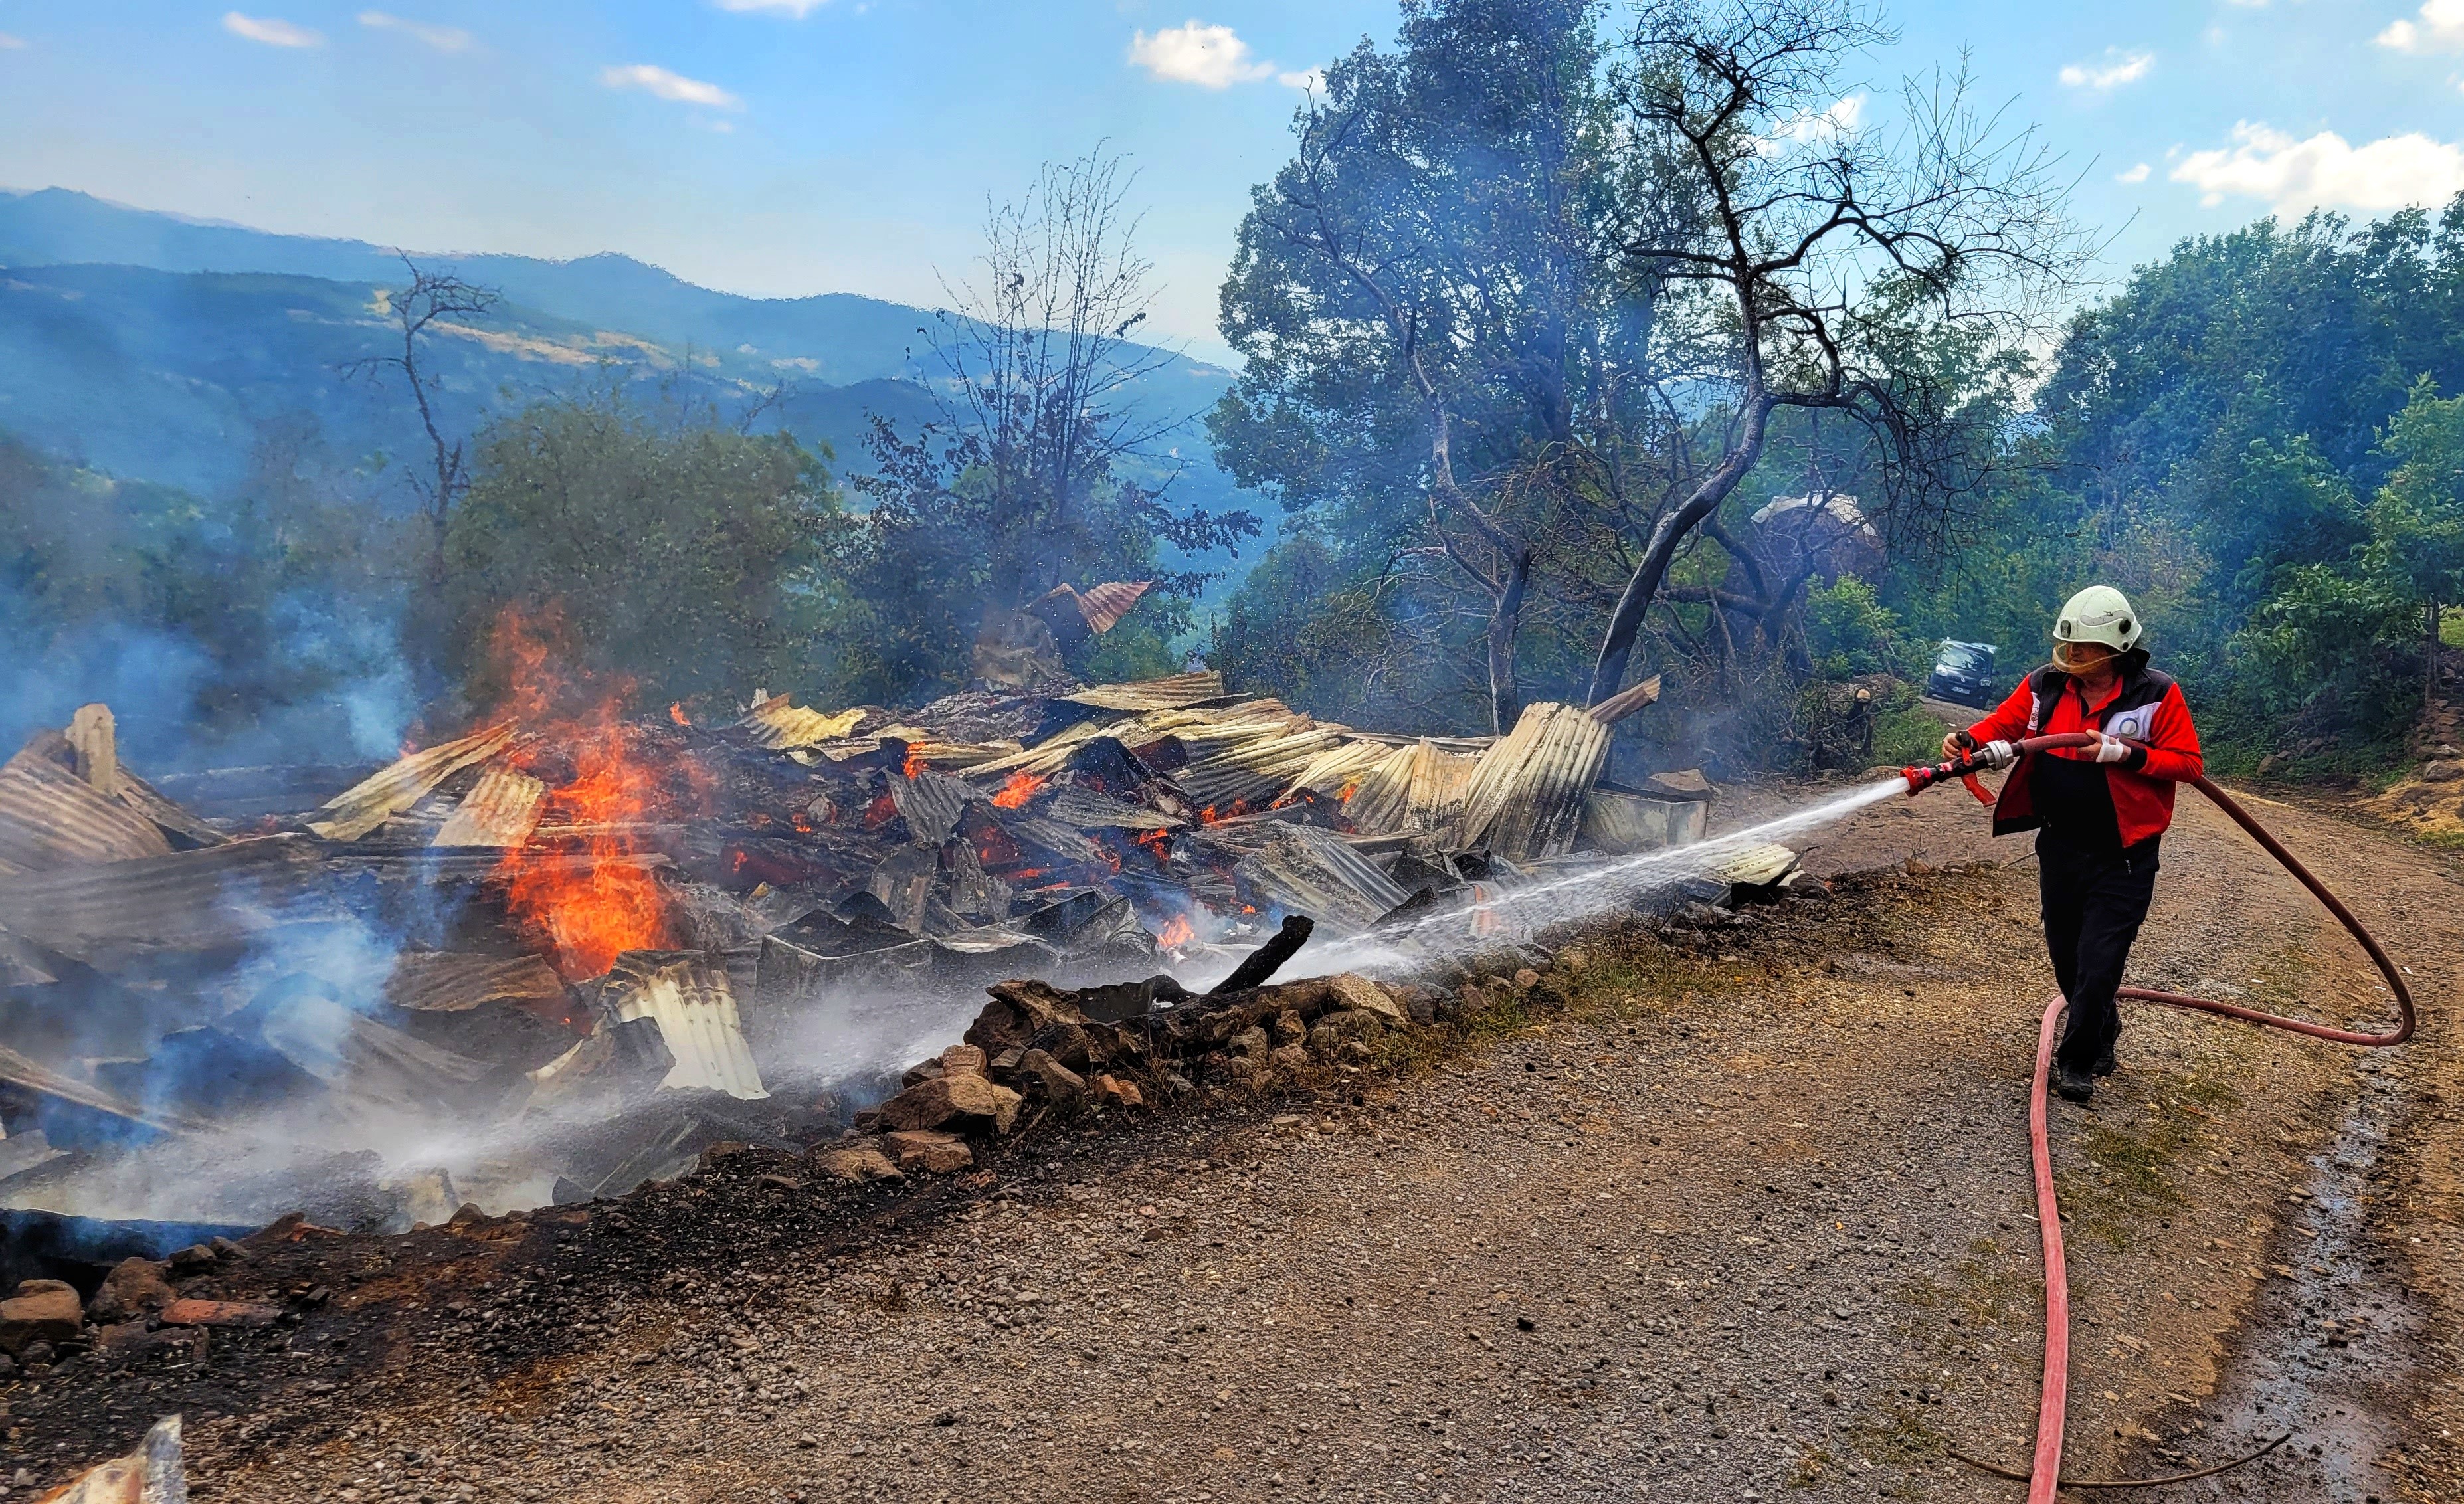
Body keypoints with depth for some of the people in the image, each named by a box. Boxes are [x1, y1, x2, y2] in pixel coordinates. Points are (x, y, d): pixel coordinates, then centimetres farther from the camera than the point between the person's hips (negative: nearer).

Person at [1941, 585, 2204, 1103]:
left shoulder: (2157, 695, -9)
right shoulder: (2046, 686, 0)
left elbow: (2189, 763, -10)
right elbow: (2002, 725, -4)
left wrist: (2124, 754, -23)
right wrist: (1969, 741, -26)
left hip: (2122, 860, -4)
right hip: (2060, 850, 5)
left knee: (2098, 963, -5)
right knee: (2067, 958, 16)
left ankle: (2076, 1061, 10)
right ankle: (2103, 1040, 39)